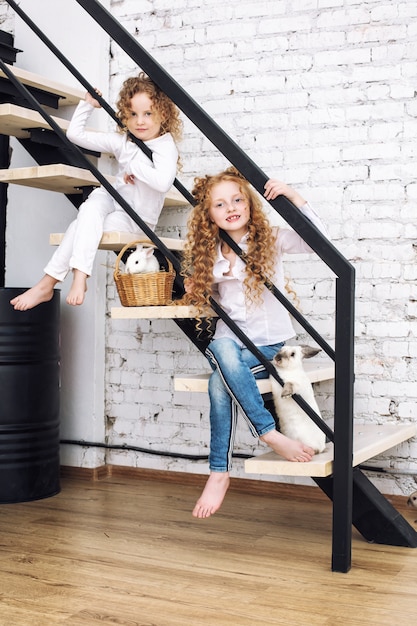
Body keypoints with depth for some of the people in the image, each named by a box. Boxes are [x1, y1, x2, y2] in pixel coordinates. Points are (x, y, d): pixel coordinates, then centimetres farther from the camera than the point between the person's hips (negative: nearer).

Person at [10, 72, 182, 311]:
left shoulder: (166, 147, -15)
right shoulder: (122, 141, 1)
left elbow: (163, 182, -35)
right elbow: (75, 133, 5)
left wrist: (134, 166, -24)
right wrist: (88, 104, -1)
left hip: (138, 220, -5)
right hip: (114, 200, 5)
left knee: (84, 226, -23)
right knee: (96, 200, -30)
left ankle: (48, 283, -17)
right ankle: (79, 277, -35)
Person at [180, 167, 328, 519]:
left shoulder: (270, 240, -2)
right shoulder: (208, 255, 9)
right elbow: (200, 299, 22)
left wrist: (293, 196, -26)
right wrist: (195, 289, -2)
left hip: (272, 345, -3)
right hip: (230, 346, 3)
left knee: (220, 381, -32)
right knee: (222, 348, -35)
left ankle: (220, 472, -20)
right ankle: (270, 434, -31)